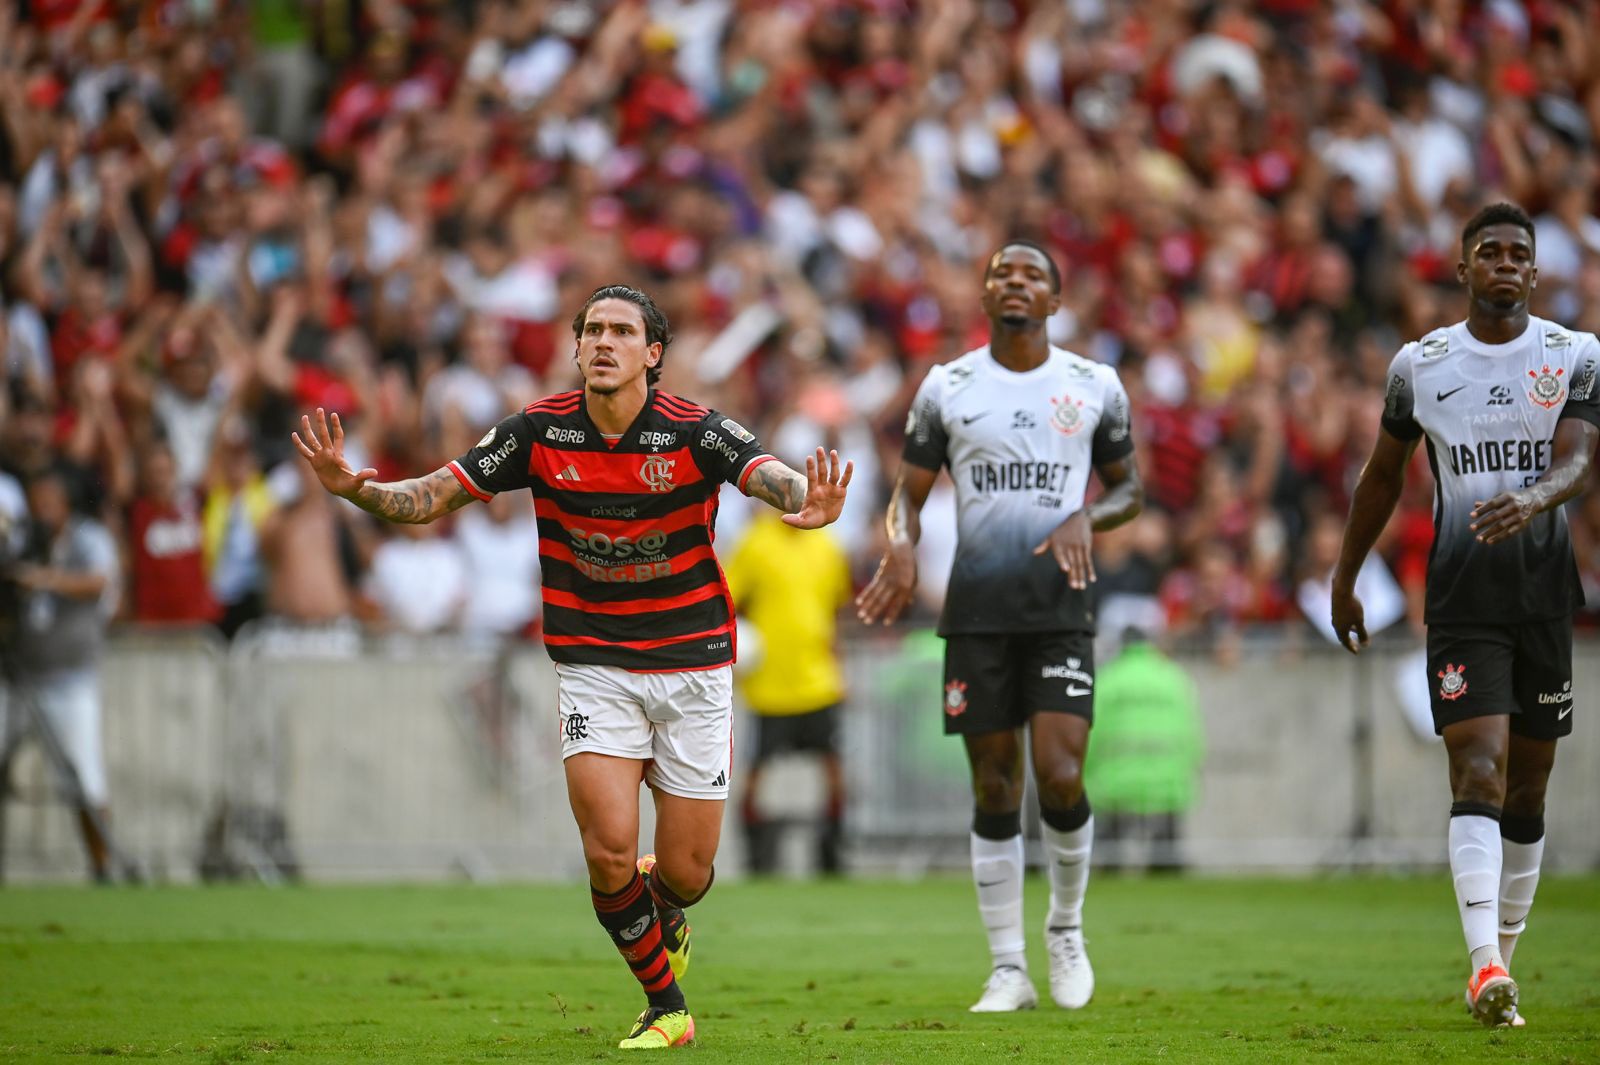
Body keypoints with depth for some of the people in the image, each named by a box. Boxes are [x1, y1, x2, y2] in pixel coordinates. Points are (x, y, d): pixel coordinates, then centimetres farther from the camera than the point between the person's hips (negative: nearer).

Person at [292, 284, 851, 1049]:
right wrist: (354, 487, -25)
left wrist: (809, 504, -54)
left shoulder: (695, 432, -14)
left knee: (684, 871, 1)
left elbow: (775, 479, -30)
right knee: (609, 853, -13)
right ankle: (667, 1009, 10)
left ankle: (665, 913, 41)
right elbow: (433, 496, -6)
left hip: (691, 665, -1)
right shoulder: (540, 432, -7)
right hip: (592, 665, 1)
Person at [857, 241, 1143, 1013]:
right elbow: (909, 492, 8)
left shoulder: (1095, 387, 6)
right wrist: (901, 546, -14)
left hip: (1061, 605, -1)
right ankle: (1009, 969, 8)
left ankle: (1066, 927, 13)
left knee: (1060, 775, -13)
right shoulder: (946, 387, 6)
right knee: (994, 786, 1)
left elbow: (1128, 489, 14)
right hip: (976, 609, 1)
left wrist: (1085, 520, -7)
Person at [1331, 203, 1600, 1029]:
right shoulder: (1419, 364, 5)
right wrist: (1345, 579, 21)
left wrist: (1532, 500, -33)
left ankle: (1501, 961, 17)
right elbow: (1383, 474, 17)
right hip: (1462, 599, -1)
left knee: (1526, 789, 6)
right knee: (1478, 775, -15)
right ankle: (1488, 969, -26)